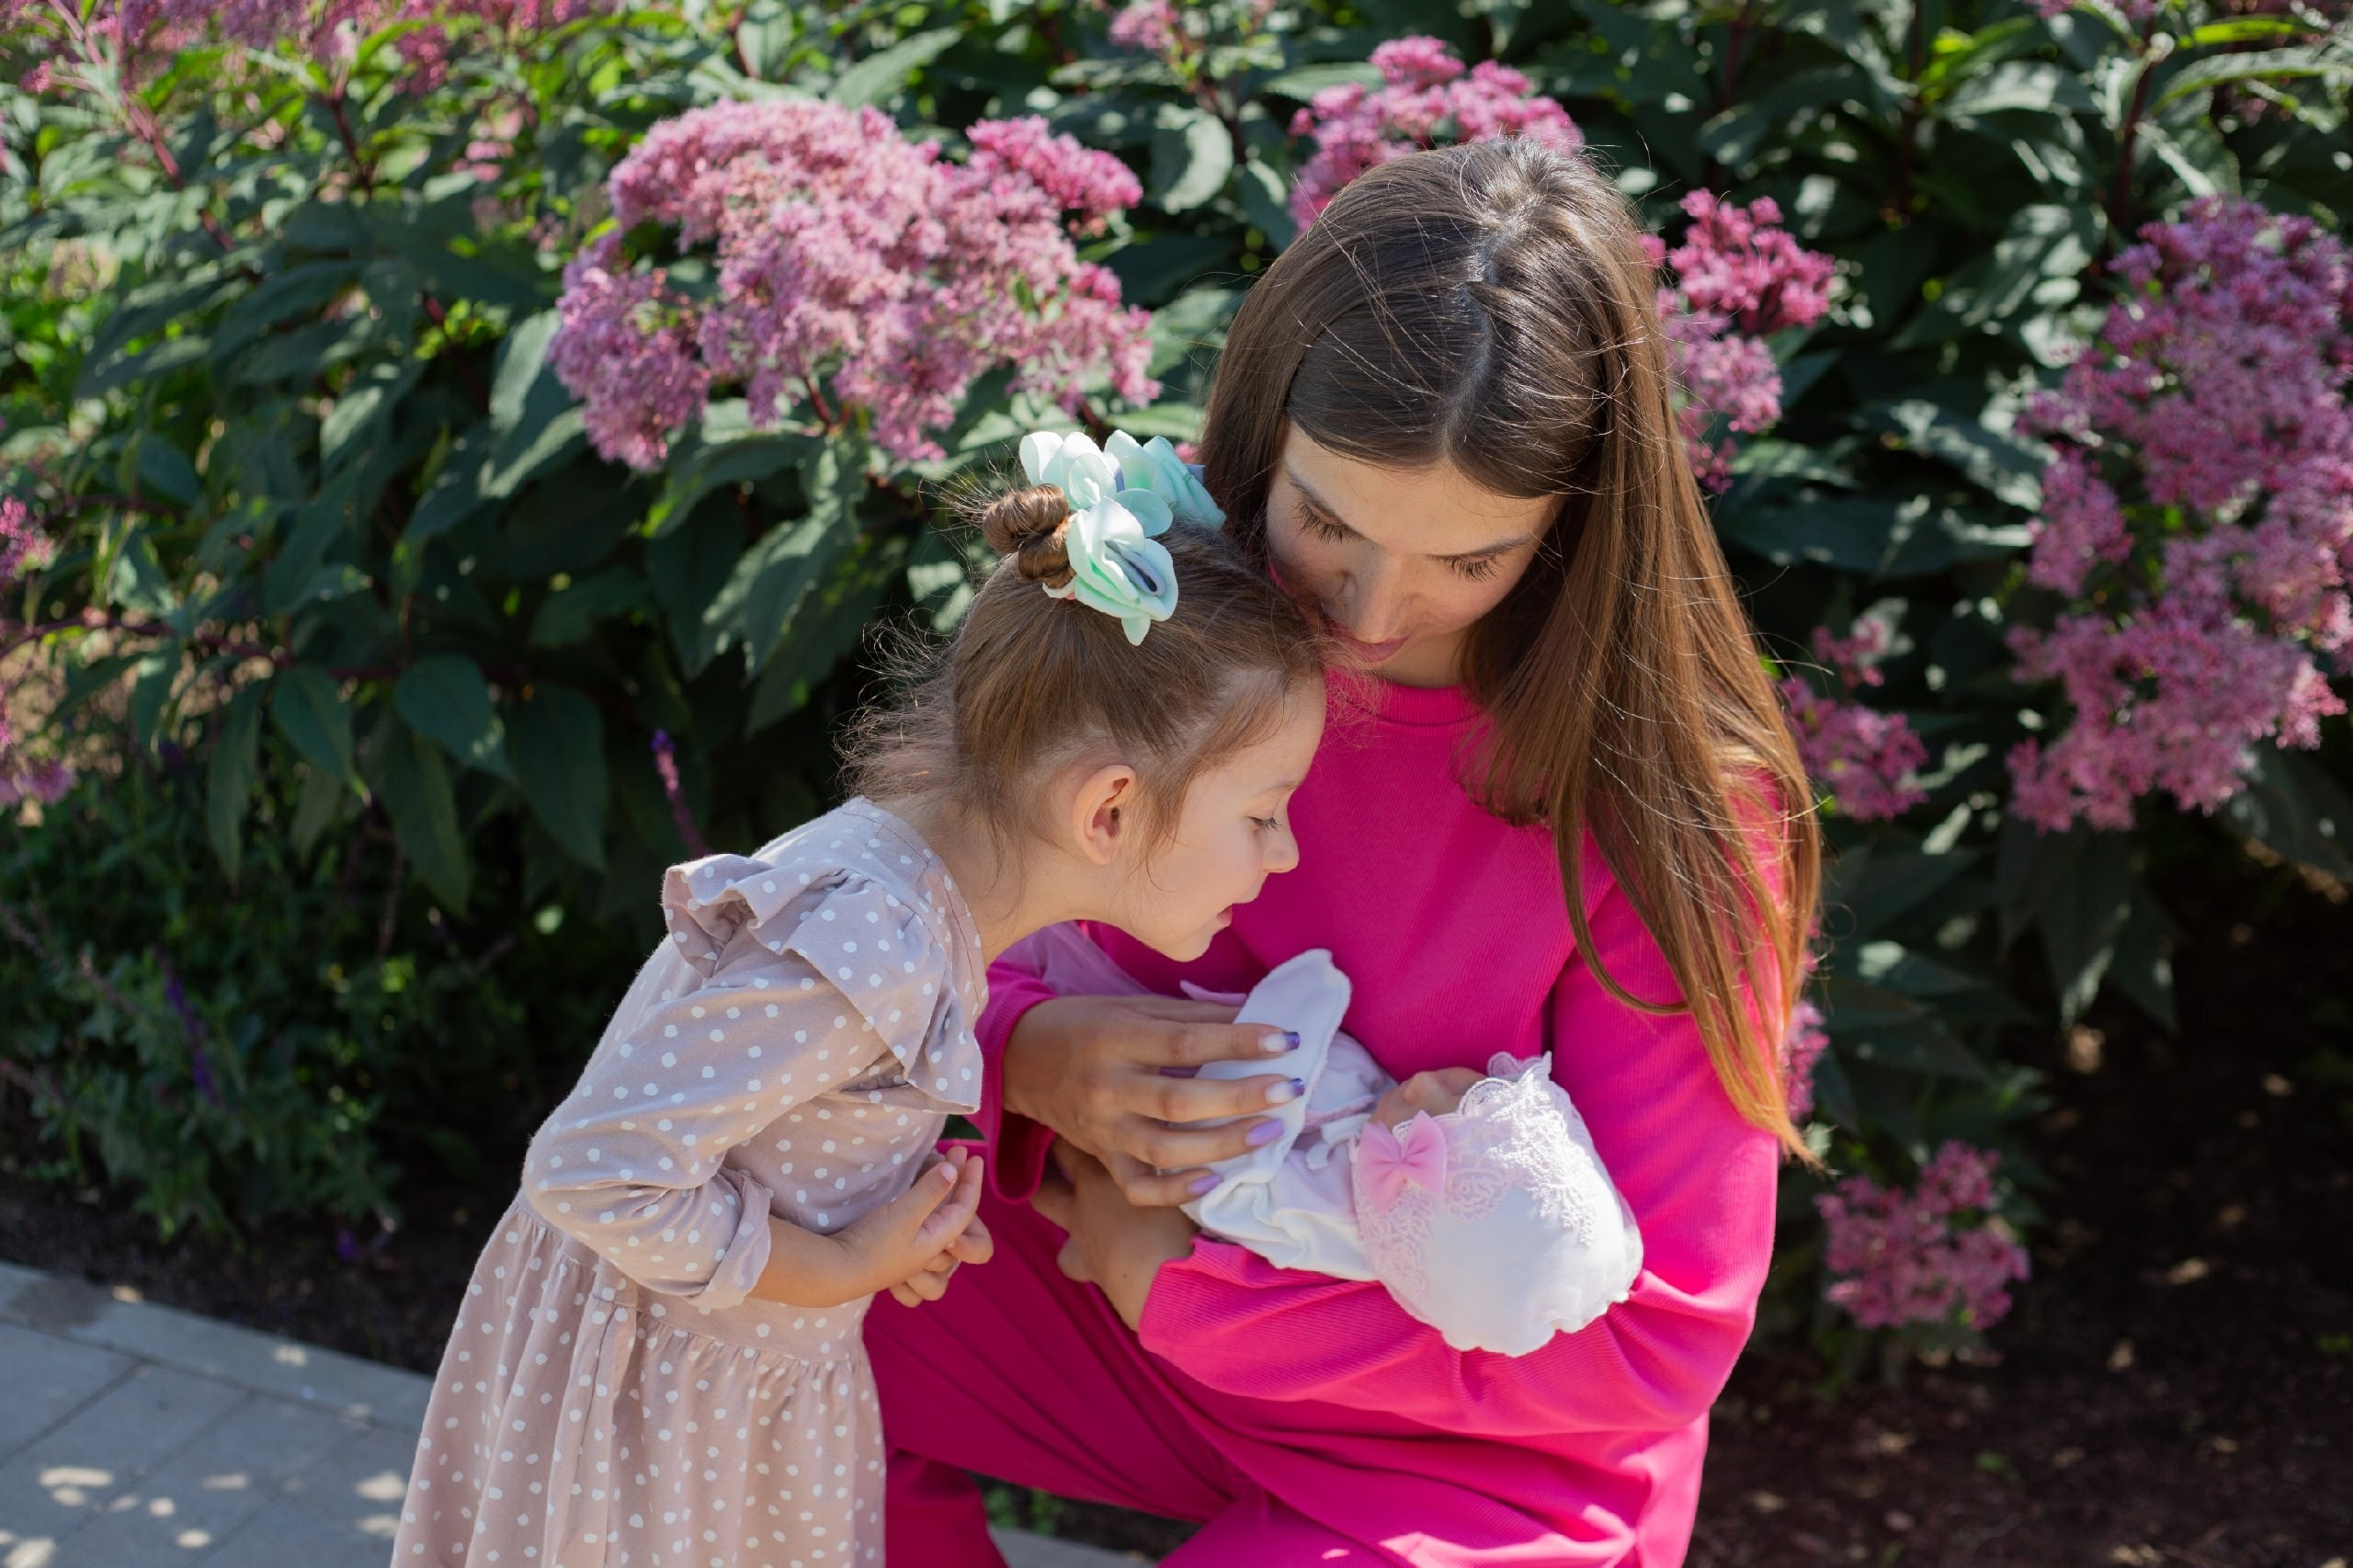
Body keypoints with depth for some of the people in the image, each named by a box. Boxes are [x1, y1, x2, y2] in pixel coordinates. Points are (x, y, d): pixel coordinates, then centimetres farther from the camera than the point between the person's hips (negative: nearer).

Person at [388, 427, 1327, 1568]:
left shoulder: (936, 888, -6)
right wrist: (839, 1271, -20)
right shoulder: (867, 961, -35)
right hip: (665, 1378, -8)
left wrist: (907, 1217, -6)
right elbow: (596, 1169, -32)